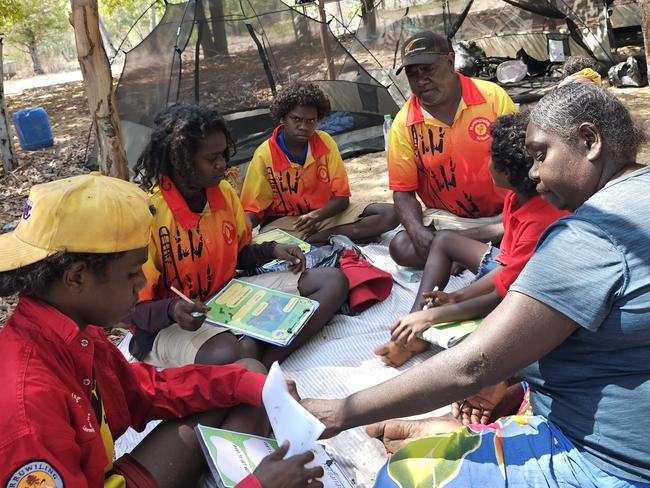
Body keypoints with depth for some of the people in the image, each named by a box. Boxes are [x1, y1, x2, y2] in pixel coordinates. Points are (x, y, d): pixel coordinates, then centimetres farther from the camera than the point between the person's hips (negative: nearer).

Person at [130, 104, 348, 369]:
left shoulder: (224, 192, 1)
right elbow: (132, 308, -15)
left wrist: (272, 250, -2)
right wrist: (172, 310, -35)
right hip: (173, 324, -7)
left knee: (333, 281, -4)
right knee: (230, 355, -43)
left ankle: (264, 363, -19)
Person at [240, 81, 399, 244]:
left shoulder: (325, 143, -6)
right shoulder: (264, 155, -13)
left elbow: (342, 197, -5)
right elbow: (253, 210, -9)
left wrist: (316, 215, -25)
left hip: (326, 213, 3)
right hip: (284, 223, -3)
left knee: (390, 214, -17)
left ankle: (314, 239, -20)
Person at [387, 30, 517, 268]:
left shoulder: (492, 96, -7)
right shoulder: (404, 124, -5)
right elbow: (403, 192, -2)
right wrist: (418, 232, -22)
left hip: (505, 212, -1)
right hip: (448, 219, 2)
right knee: (401, 248, -24)